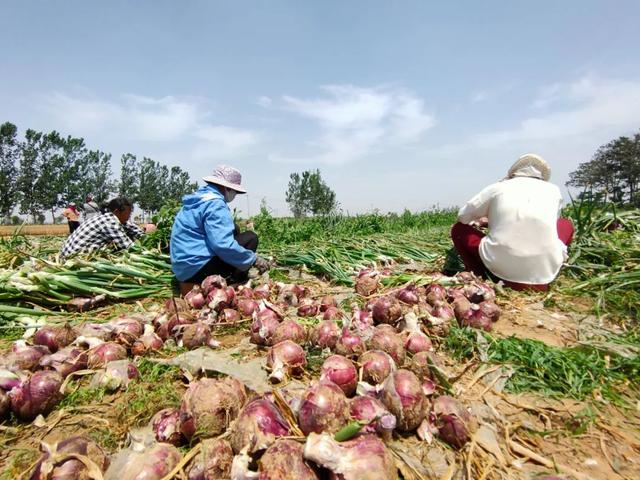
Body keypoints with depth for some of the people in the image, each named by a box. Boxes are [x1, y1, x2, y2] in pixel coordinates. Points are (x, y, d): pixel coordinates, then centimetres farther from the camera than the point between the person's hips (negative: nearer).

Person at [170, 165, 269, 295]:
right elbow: (224, 245, -27)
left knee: (233, 230, 20)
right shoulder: (215, 204, -16)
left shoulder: (199, 197, 15)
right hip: (198, 268, -9)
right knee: (250, 238, -6)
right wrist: (254, 259, -16)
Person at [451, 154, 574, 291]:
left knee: (459, 229, 20)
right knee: (566, 224, 32)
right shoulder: (553, 190, 15)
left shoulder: (497, 188, 7)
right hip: (546, 272, 3)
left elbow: (463, 217, 12)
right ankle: (541, 282, 16)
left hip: (502, 270, -2)